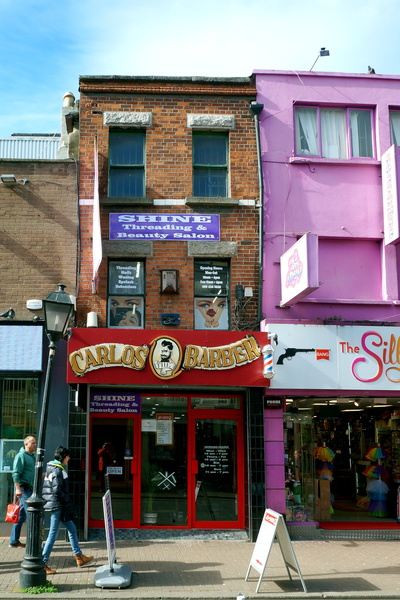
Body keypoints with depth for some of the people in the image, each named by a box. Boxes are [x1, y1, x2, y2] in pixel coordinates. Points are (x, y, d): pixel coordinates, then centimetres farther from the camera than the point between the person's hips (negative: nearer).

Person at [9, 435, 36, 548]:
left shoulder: (32, 456, 18)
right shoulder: (21, 456, -9)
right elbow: (16, 474, -16)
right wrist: (18, 489, -23)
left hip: (30, 488, 9)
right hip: (24, 488, -9)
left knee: (21, 516, 11)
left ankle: (14, 541, 17)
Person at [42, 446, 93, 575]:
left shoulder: (51, 467, 13)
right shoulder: (58, 470, -17)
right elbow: (57, 490, -23)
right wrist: (67, 501, -11)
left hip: (58, 506, 11)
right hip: (57, 506, -11)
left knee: (72, 529, 17)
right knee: (53, 534, -5)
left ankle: (79, 557, 26)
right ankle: (43, 563, 1)